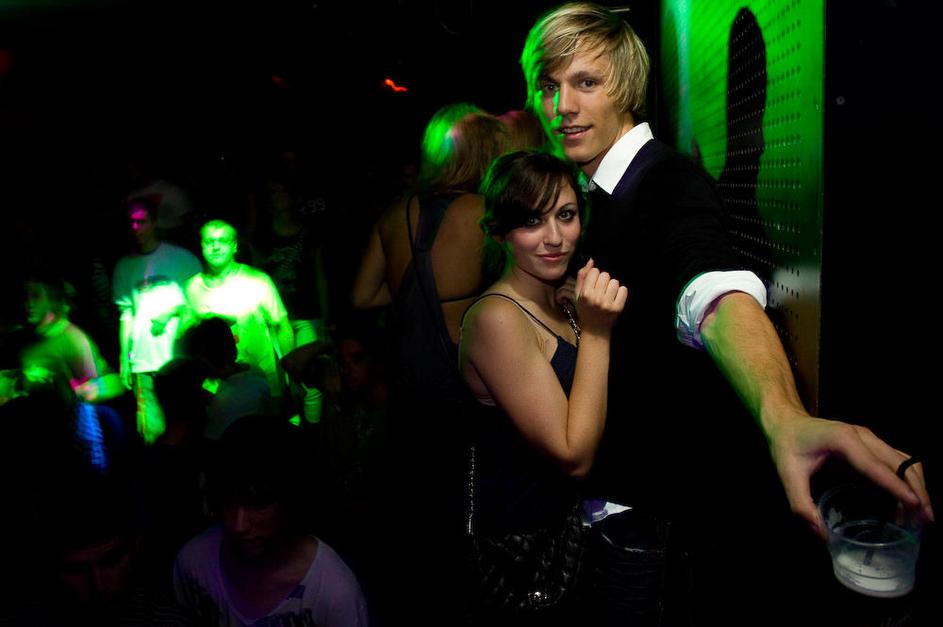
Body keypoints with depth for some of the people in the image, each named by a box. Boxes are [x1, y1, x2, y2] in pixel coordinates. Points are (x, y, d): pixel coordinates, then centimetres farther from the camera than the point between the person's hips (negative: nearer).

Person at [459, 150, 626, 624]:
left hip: (567, 521, 8)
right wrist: (596, 331, -27)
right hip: (519, 535, -8)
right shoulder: (496, 318, -24)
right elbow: (575, 456, -25)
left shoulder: (562, 301, 2)